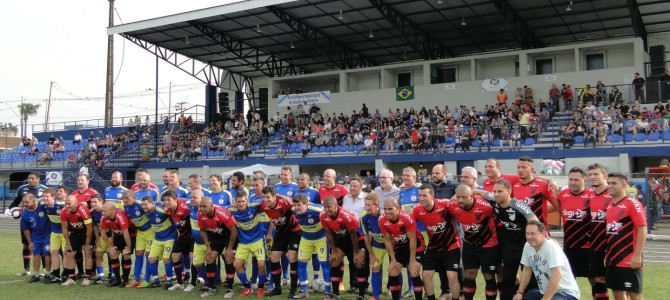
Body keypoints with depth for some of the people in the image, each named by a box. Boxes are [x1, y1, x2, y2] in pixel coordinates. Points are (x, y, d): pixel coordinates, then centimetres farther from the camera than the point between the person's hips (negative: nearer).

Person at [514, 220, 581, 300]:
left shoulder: (551, 247, -23)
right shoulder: (527, 246, -2)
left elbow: (556, 275, -31)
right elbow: (527, 270, 9)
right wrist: (520, 292, 3)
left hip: (566, 292, -8)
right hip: (544, 291, 8)